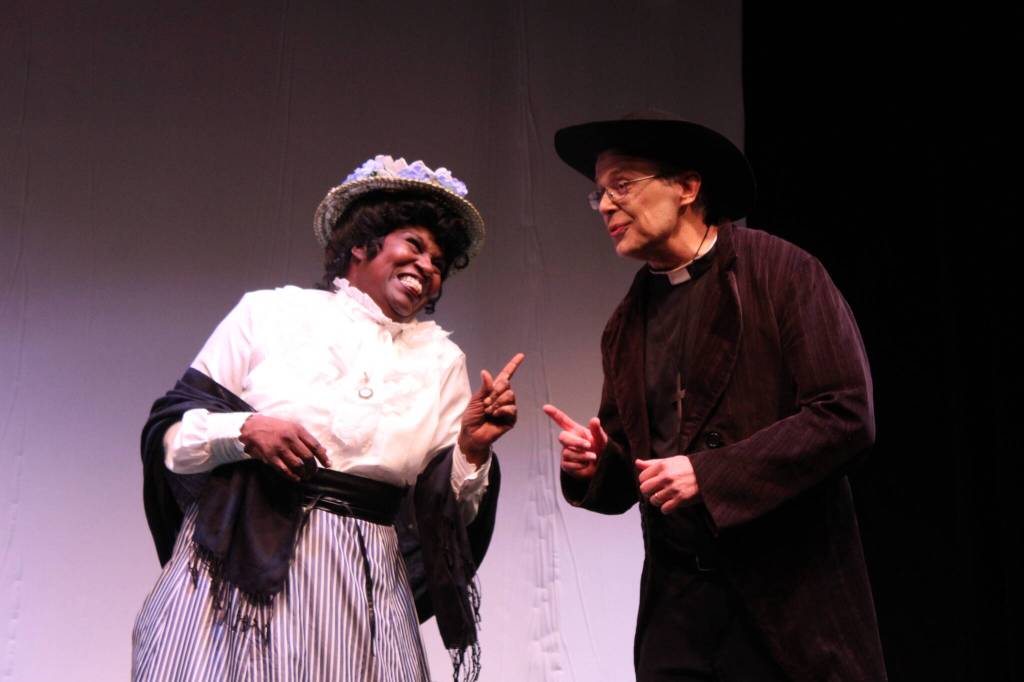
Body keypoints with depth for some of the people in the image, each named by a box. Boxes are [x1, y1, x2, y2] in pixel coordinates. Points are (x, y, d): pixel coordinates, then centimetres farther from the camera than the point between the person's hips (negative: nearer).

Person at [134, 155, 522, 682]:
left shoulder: (443, 361, 12)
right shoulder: (268, 312, 6)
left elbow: (446, 511, 10)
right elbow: (169, 433, 2)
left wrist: (472, 449, -8)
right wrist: (245, 429, -15)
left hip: (363, 593, 2)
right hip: (240, 571, -2)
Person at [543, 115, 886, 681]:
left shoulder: (782, 273, -5)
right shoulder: (626, 325, 11)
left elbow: (846, 415, -14)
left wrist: (710, 475, -18)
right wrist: (594, 465, -6)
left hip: (790, 593, -4)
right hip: (675, 598, 5)